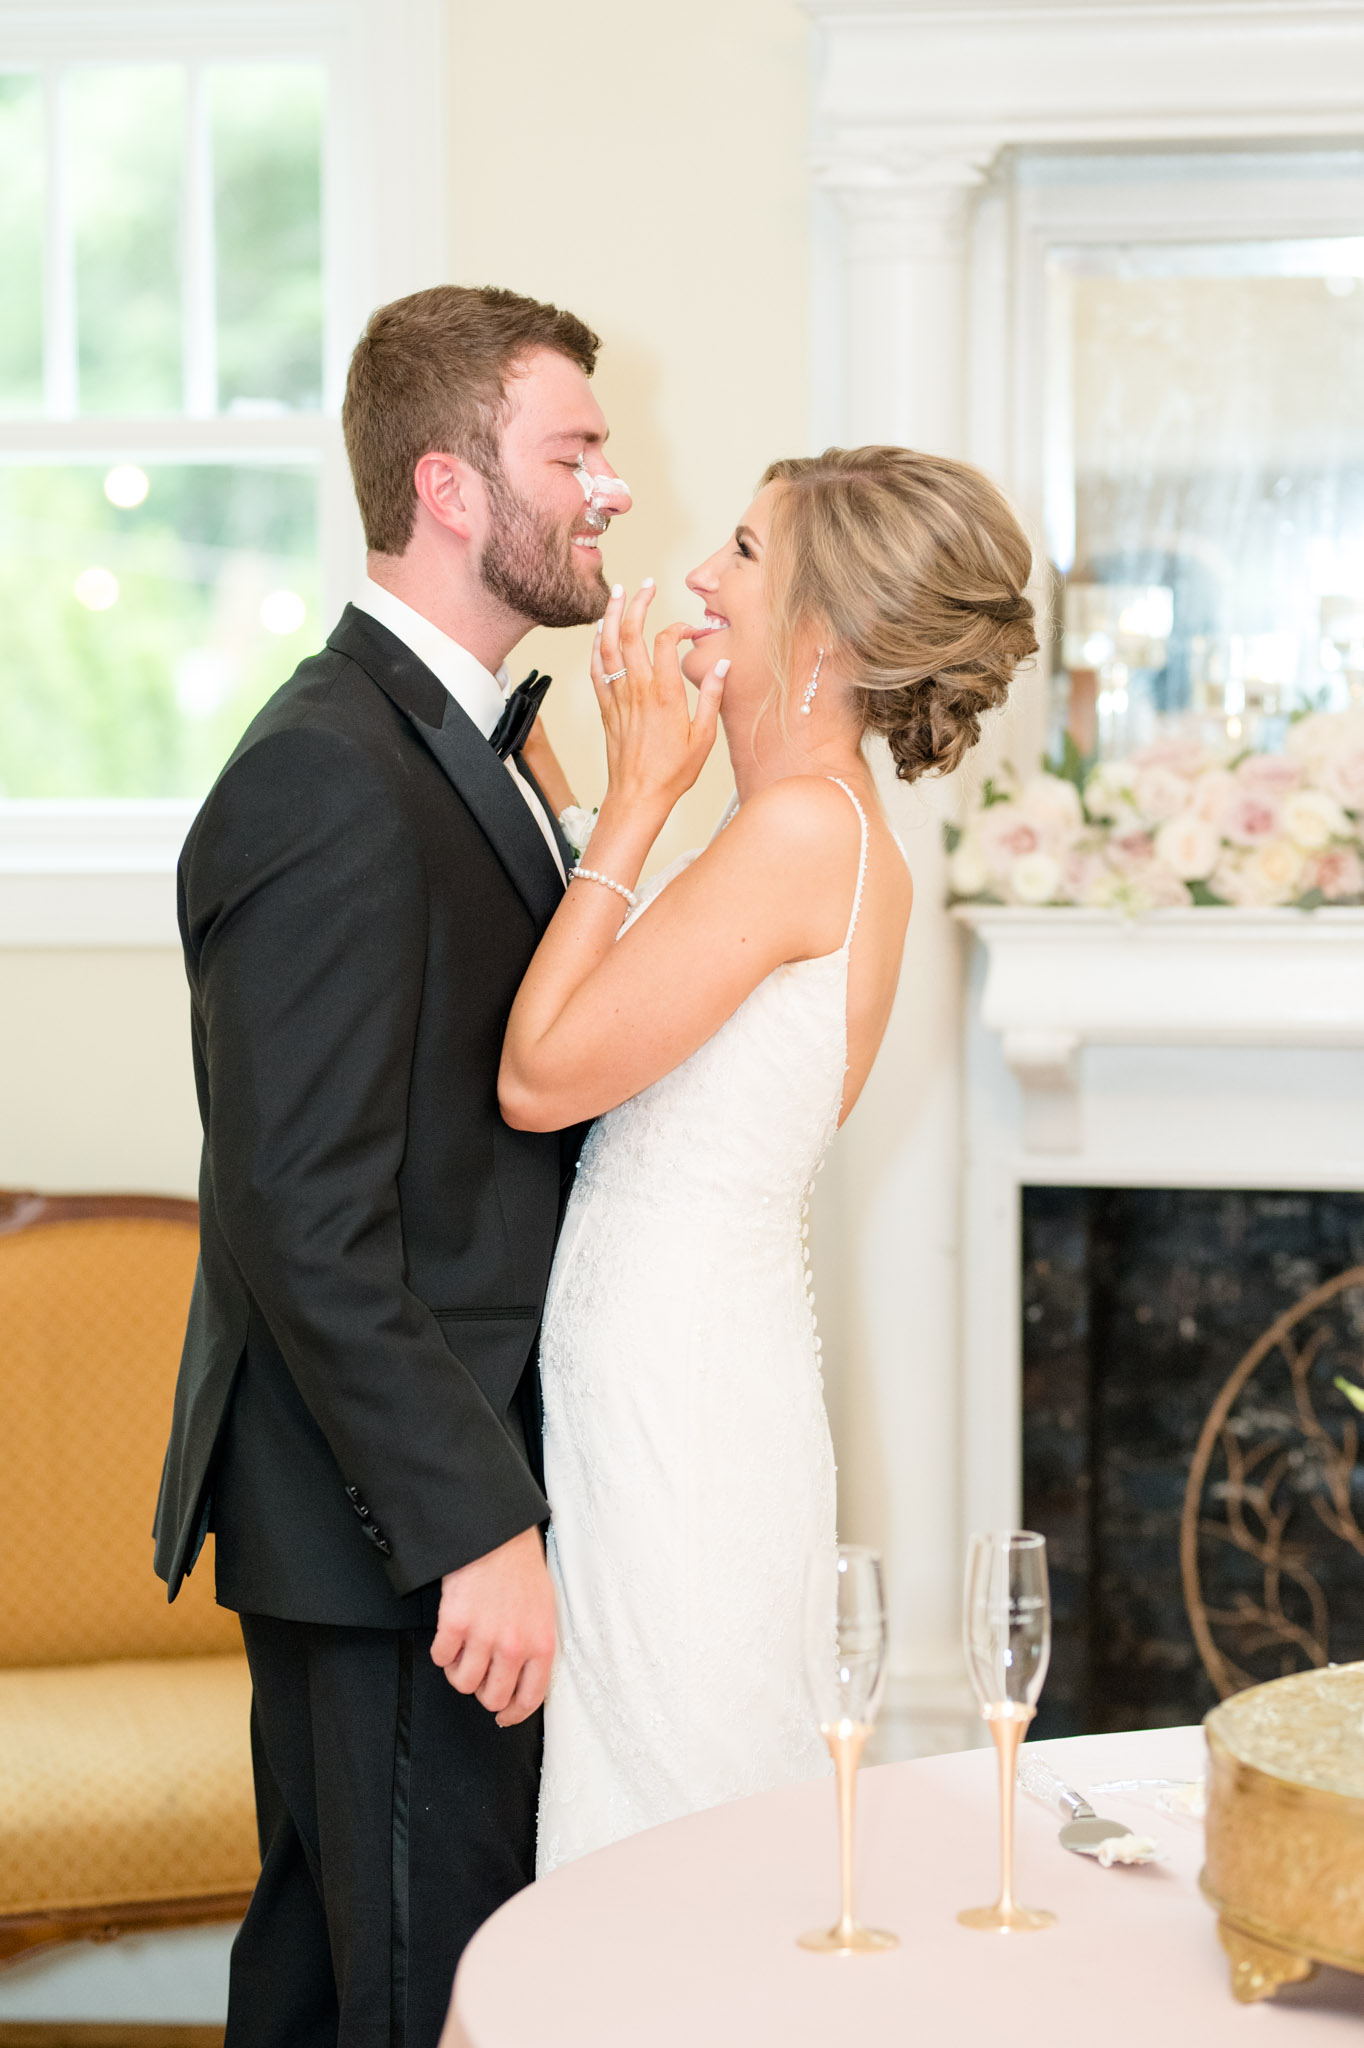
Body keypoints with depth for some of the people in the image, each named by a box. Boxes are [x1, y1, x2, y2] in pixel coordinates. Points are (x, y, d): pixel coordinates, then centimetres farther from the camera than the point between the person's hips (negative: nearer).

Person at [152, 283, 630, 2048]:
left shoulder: (462, 744, 13)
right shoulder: (326, 782, -20)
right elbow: (304, 1229, -23)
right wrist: (476, 1530, -22)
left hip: (445, 1501, 10)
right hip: (391, 1542, -10)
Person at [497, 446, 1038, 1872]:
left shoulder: (803, 827, -17)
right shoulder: (834, 830, 12)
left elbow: (539, 1075, -18)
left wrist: (635, 803, -12)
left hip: (672, 1400, -9)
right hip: (676, 1370, 9)